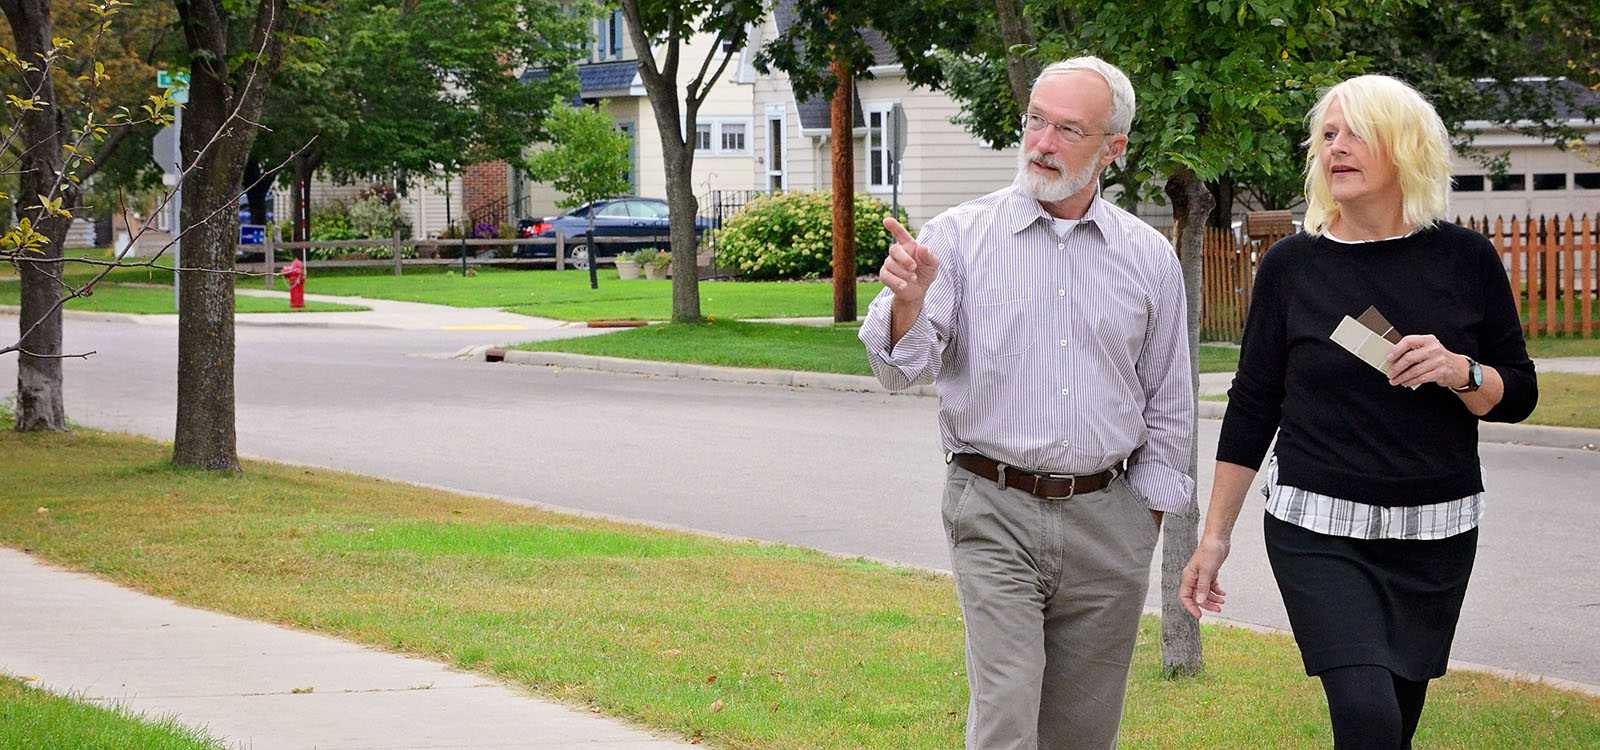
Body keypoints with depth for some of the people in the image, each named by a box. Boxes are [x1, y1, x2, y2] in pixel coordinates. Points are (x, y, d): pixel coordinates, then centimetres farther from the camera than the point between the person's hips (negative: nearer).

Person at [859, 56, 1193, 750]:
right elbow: (904, 368, -10)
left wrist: (1147, 523, 11)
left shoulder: (1150, 257, 6)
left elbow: (1167, 408, 14)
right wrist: (907, 301, -30)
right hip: (995, 515, -3)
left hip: (1106, 518, 3)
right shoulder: (959, 236, -1)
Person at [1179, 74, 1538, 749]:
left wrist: (1460, 372, -16)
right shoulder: (1293, 264, 1)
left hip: (1435, 534, 2)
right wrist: (1214, 537, 5)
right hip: (1318, 534, -2)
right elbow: (1252, 407, 6)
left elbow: (1518, 394, 6)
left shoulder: (1464, 259, 1)